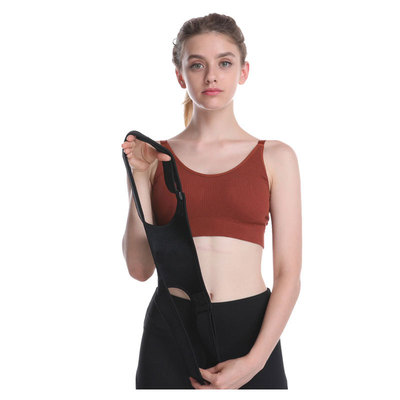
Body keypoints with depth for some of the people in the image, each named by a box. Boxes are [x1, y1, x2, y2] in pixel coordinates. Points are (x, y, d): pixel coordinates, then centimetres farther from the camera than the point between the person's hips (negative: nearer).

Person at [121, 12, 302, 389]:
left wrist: (255, 359, -12)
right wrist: (139, 179, -8)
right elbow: (140, 267, -1)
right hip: (170, 332, 1)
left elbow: (288, 273, -2)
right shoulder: (155, 157, 4)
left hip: (250, 331, 0)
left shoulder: (275, 157, 1)